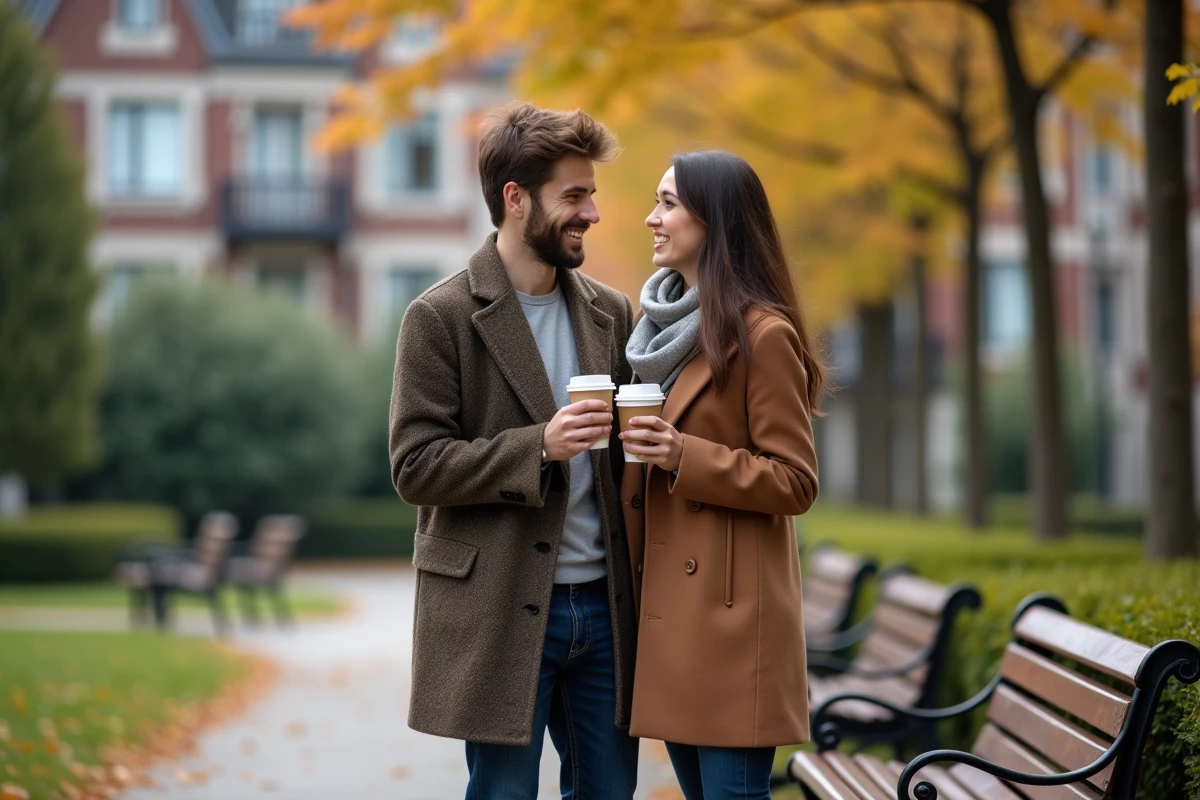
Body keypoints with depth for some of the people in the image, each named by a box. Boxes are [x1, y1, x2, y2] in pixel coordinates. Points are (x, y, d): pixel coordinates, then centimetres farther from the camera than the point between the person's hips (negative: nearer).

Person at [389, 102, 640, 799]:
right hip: (498, 616, -5)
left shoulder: (610, 313, 12)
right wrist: (539, 447, -21)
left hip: (601, 606, 5)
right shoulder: (442, 318, -6)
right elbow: (416, 467, -10)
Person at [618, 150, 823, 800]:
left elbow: (795, 483, -12)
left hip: (729, 609, -9)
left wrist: (686, 458, -21)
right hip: (667, 605, 9)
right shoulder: (664, 325, 15)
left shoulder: (761, 334, -11)